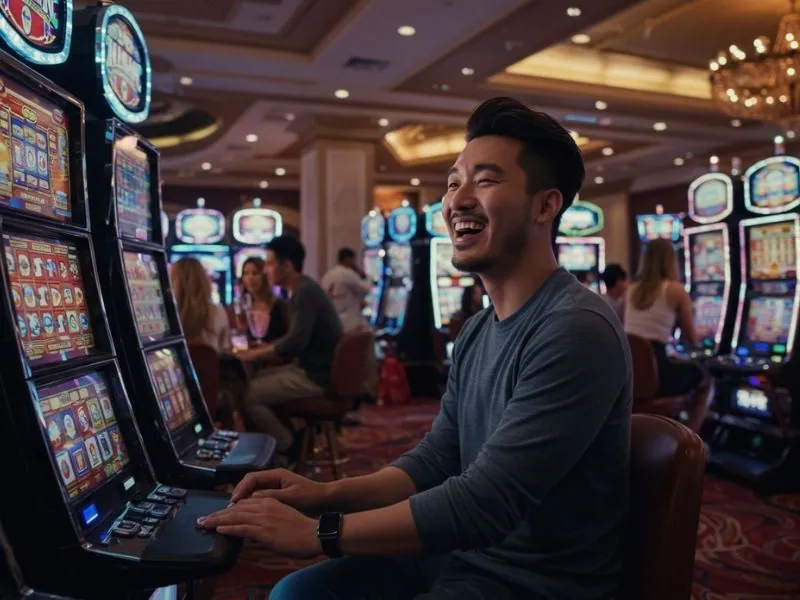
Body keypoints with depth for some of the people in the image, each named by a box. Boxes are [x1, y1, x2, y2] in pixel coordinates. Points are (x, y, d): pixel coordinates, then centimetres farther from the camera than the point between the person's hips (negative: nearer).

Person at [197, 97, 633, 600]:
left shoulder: (577, 332, -24)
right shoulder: (478, 332, 6)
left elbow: (484, 502, -28)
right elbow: (436, 461, 8)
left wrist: (318, 532, -22)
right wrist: (325, 494, -6)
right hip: (468, 554, 8)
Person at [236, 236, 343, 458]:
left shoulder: (306, 292, -18)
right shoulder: (301, 290, 13)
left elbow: (295, 342, -25)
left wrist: (255, 354, -12)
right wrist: (263, 348, 7)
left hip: (316, 375, -10)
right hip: (310, 368, 10)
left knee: (248, 394, -11)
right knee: (255, 380, 16)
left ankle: (290, 448, 4)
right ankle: (290, 436, 18)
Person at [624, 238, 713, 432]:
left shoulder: (632, 290, 13)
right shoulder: (676, 290, -2)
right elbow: (692, 340, 7)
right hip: (653, 371, -6)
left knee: (681, 369, 37)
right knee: (704, 379, 26)